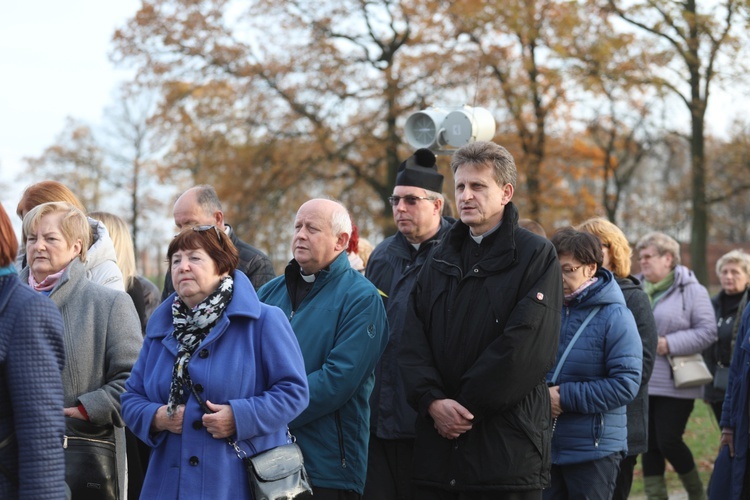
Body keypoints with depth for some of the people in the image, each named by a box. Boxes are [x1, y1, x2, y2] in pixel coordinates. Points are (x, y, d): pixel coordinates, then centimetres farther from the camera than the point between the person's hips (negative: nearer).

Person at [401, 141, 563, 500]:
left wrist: (466, 404, -13)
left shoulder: (536, 256, -1)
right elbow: (413, 342, 8)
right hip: (437, 440, 5)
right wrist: (432, 401, -9)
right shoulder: (440, 259, 17)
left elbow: (526, 346, -13)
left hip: (507, 442, -5)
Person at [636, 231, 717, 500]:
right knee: (649, 445, 6)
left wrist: (669, 344, -17)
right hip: (642, 384, 5)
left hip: (675, 385, -5)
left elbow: (708, 331, -10)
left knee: (669, 442, -7)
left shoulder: (690, 290, -5)